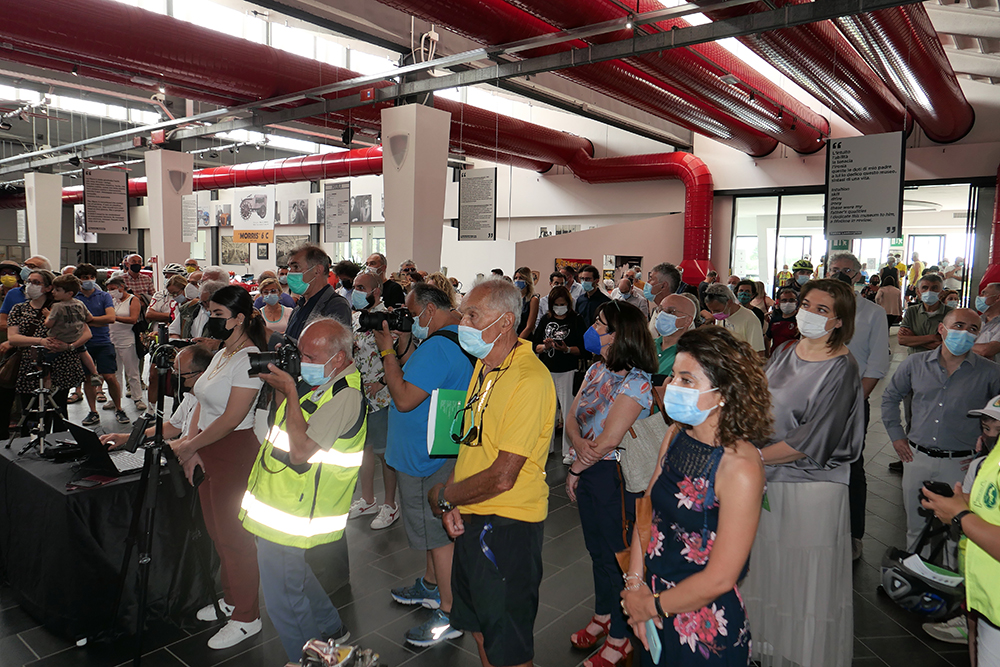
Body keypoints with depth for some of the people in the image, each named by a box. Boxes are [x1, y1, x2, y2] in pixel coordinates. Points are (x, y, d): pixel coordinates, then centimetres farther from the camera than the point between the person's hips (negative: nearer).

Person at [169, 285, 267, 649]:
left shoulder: (249, 359, -17)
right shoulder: (221, 355, 14)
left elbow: (231, 418, -20)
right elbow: (204, 404, 12)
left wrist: (188, 446, -11)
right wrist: (191, 444, 0)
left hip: (236, 452, -9)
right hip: (210, 453, 9)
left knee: (233, 534, 0)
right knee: (217, 530, 18)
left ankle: (246, 617, 15)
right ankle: (231, 599, 36)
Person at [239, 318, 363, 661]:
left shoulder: (345, 395, -25)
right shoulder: (320, 382, 6)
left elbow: (301, 451, -29)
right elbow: (286, 417, 18)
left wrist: (290, 390, -25)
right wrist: (280, 385, 0)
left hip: (288, 518, -10)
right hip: (282, 502, 10)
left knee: (283, 599, 4)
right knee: (294, 576, 27)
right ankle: (332, 629, 47)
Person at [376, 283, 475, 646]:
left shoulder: (438, 346, -25)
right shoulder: (458, 338, 9)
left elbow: (404, 398, -27)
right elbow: (414, 375, 15)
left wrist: (387, 351, -18)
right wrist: (403, 347, 1)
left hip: (428, 459, -11)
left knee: (439, 532, 1)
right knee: (436, 524, 24)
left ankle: (450, 613, 14)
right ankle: (431, 585, 43)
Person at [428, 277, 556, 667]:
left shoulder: (530, 380, -24)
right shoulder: (486, 365, 5)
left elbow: (502, 477, -25)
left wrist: (442, 496, -11)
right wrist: (452, 504, -2)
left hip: (508, 524, -8)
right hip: (471, 518, 8)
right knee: (477, 624, 25)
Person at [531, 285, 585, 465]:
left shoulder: (576, 320, -1)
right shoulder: (545, 319, 10)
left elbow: (581, 349, -5)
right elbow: (535, 346, 8)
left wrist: (567, 349, -23)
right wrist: (545, 346, -12)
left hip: (567, 371, -4)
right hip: (546, 370, 4)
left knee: (568, 410, -4)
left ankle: (569, 450, 5)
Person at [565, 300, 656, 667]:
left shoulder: (636, 382, -21)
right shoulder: (597, 369, 4)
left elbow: (608, 441, -23)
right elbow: (572, 415, 3)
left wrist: (575, 471, -12)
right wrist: (579, 444, -17)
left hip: (614, 476, -7)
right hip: (587, 472, 8)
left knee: (616, 554, 8)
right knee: (597, 549, 22)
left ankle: (620, 638, 28)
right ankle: (602, 616, 44)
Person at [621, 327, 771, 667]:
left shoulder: (741, 468, -25)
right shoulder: (676, 438, -4)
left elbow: (719, 579, -22)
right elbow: (647, 511, 3)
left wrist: (652, 605, -11)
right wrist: (635, 583, -7)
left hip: (705, 631, -6)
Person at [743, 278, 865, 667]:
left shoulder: (841, 368, -13)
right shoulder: (784, 352, 7)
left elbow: (811, 441, -18)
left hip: (811, 486, -6)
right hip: (767, 479, 6)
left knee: (806, 577, 7)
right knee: (768, 568, 16)